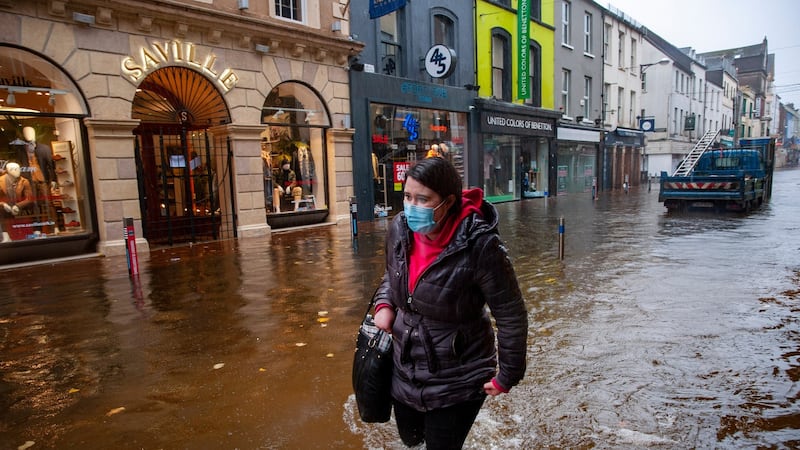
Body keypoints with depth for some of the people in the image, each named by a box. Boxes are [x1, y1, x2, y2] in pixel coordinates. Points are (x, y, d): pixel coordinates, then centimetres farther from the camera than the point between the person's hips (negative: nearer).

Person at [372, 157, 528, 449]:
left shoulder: (479, 245, -28)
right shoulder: (400, 229, -10)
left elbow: (511, 315, -17)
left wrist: (507, 375, -10)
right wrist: (384, 305, -6)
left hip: (457, 382, -6)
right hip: (405, 371, 6)